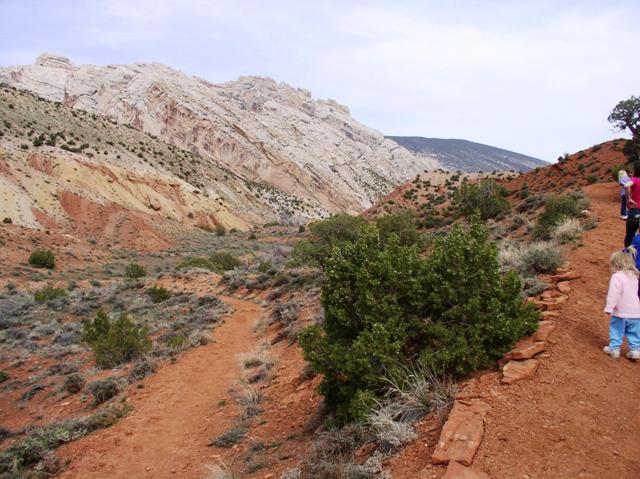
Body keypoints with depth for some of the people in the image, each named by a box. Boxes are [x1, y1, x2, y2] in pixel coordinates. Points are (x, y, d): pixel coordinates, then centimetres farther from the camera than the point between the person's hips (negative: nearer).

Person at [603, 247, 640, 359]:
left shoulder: (617, 277, -16)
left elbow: (613, 294, -22)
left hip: (621, 312, -7)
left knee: (616, 330, 7)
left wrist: (609, 308, -18)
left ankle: (614, 348, 13)